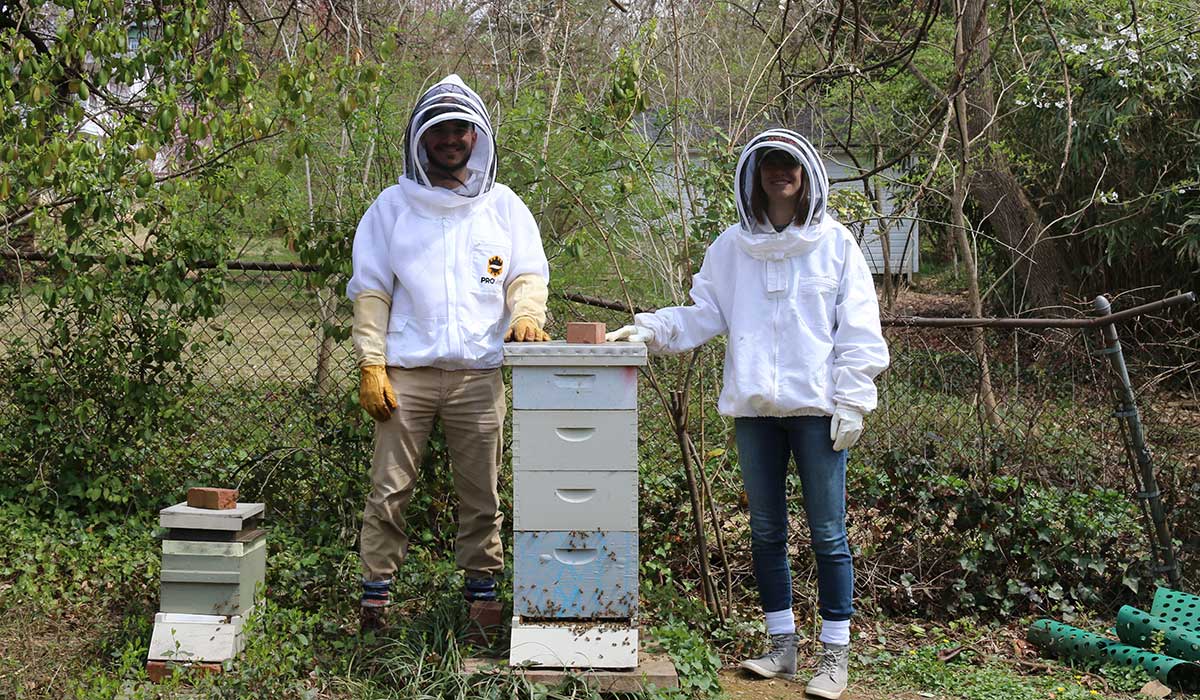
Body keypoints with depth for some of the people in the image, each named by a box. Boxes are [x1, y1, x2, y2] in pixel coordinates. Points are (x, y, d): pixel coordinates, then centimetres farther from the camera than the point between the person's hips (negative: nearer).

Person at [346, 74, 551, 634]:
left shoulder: (502, 205, 13)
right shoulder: (394, 205, 9)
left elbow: (528, 273, 12)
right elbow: (371, 289, 6)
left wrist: (526, 313, -11)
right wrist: (371, 365, -4)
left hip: (479, 373, 1)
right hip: (406, 372, -1)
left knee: (481, 493, 6)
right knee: (389, 489, -1)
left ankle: (482, 589, 17)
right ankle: (375, 594, 8)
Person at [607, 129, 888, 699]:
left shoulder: (835, 244, 2)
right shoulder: (732, 248, 9)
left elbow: (858, 329, -1)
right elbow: (703, 313, 9)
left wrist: (852, 399, -7)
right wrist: (652, 329, -7)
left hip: (816, 406, -3)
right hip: (754, 409, 4)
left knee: (828, 534, -1)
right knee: (765, 532, 11)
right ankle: (782, 647, 24)